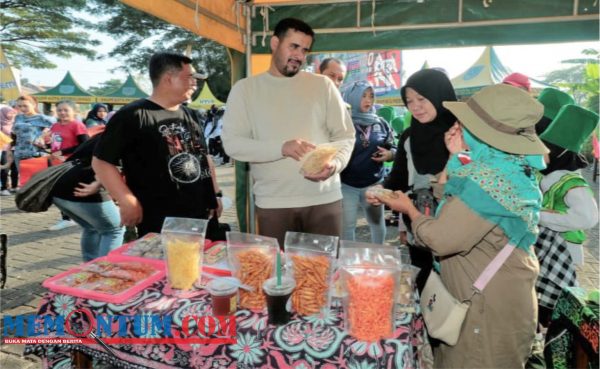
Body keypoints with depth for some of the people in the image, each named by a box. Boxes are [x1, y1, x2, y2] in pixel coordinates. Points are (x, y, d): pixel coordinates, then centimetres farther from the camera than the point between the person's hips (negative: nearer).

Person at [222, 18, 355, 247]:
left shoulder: (323, 85, 7)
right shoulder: (245, 89, 5)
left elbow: (345, 135, 7)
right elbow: (232, 143, -4)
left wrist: (335, 163, -15)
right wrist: (282, 148, -18)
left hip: (324, 199, 1)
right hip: (272, 203, -1)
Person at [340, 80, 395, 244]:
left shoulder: (381, 123, 4)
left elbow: (393, 148, 12)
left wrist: (388, 154, -9)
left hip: (374, 184, 4)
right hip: (347, 185, -3)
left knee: (378, 222, 16)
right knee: (347, 225, 4)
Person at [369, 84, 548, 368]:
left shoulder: (490, 178, -28)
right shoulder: (511, 166, 3)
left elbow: (442, 239, -27)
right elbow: (462, 206, 7)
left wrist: (409, 209, -9)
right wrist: (457, 157, 1)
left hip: (489, 309, -9)